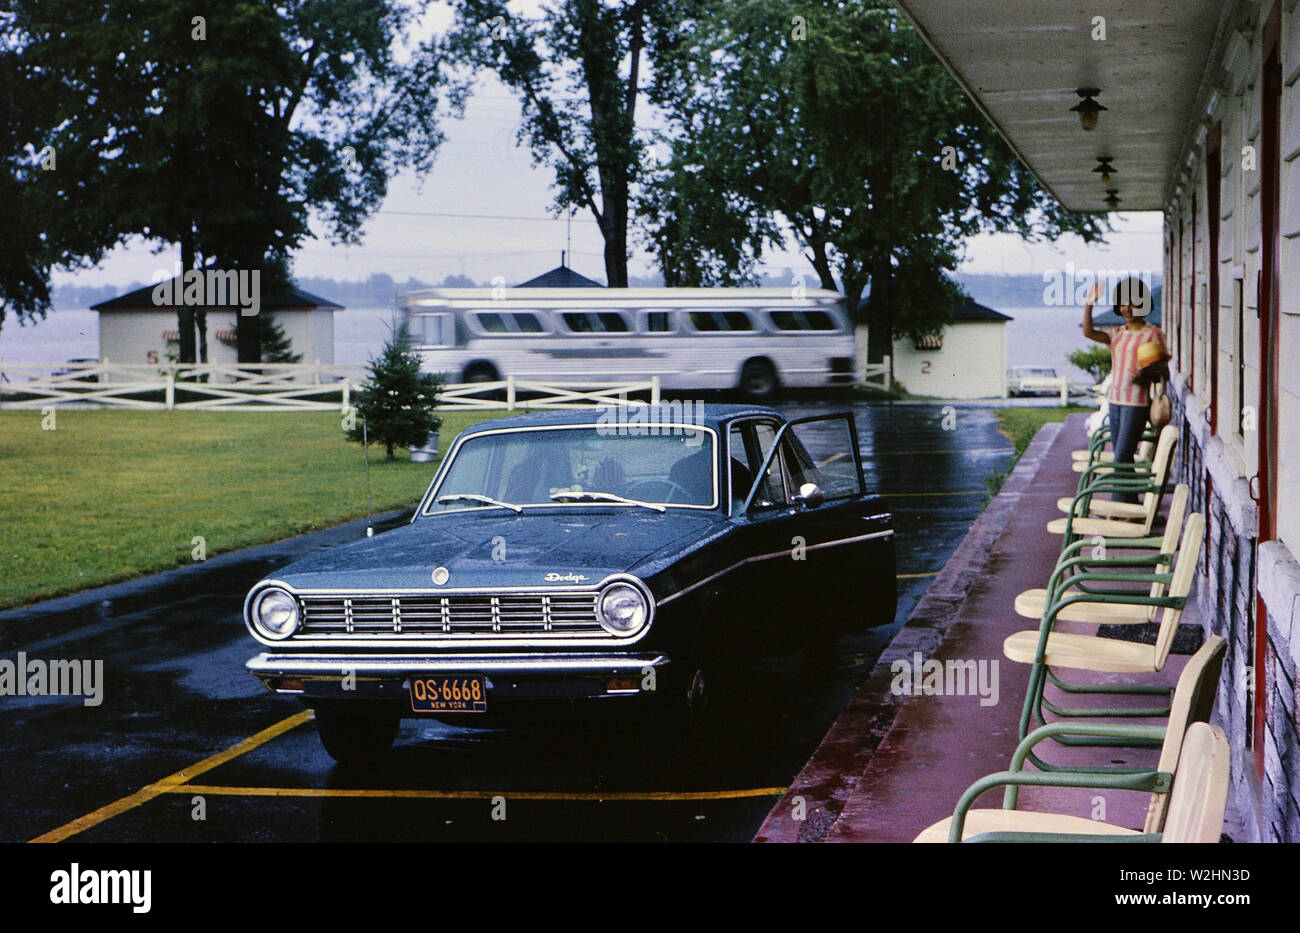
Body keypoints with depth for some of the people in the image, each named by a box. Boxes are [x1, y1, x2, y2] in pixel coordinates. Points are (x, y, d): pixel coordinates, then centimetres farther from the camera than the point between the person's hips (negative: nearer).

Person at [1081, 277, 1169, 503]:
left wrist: (1144, 376, -22)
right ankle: (1131, 504, 19)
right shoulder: (1117, 334, 13)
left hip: (1137, 402, -7)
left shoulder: (1152, 334, -4)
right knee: (1120, 457, 10)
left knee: (1122, 457, -11)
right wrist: (1089, 304, -9)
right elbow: (1088, 332, -1)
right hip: (1115, 400, 7)